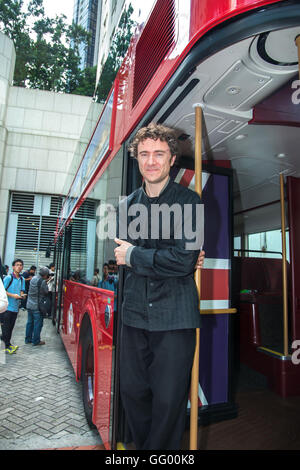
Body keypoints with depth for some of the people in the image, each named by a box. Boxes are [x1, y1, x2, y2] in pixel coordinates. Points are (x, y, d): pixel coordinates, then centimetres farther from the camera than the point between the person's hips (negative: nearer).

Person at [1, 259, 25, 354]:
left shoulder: (22, 279, 8)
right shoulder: (8, 278, -10)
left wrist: (22, 295, -7)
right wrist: (13, 295, -18)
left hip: (15, 307, 5)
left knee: (11, 327, 13)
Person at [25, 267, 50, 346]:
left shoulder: (33, 278, 4)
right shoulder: (43, 282, -20)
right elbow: (46, 292, -11)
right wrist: (46, 282, 3)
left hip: (29, 305, 8)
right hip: (37, 306, -8)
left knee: (30, 322, 17)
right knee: (38, 324, 3)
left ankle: (28, 339, 26)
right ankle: (36, 341, 9)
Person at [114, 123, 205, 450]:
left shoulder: (189, 201, -4)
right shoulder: (127, 205, 10)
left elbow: (184, 260, -14)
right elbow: (123, 257, 4)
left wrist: (133, 256, -6)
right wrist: (173, 260, -8)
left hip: (175, 316, -4)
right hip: (134, 313, 5)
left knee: (169, 400, 7)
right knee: (132, 392, 15)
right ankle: (142, 448, 40)